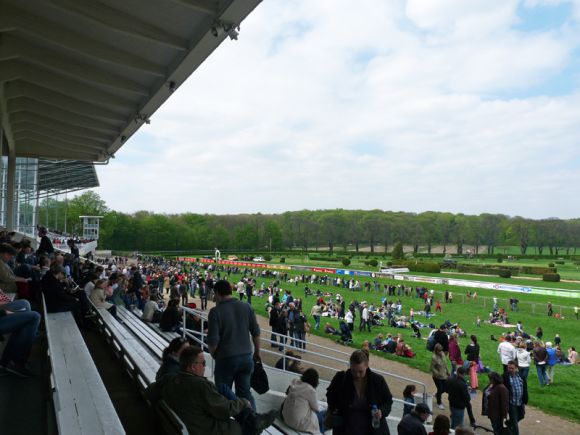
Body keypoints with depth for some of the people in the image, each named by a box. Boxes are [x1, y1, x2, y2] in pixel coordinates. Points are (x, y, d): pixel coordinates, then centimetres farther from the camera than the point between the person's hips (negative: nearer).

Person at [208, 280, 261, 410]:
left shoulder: (216, 311, -13)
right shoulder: (246, 307, -2)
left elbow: (213, 340, -14)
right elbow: (256, 332, 3)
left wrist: (213, 355, 6)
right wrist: (257, 352, 16)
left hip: (226, 359, -4)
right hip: (246, 357, 4)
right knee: (245, 392, 16)